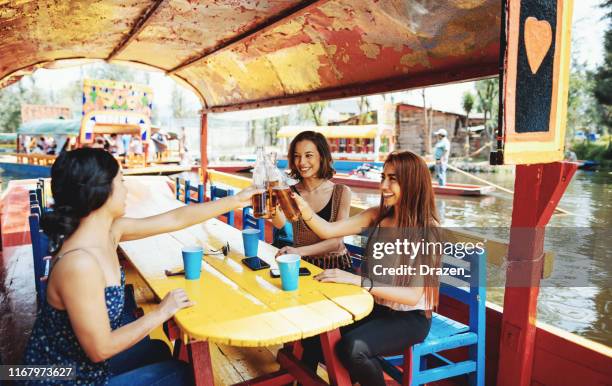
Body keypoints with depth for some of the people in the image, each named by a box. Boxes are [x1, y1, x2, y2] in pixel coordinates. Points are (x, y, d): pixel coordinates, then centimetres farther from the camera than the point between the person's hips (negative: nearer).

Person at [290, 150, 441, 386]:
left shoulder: (428, 229, -17)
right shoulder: (377, 216, -2)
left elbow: (413, 296, -22)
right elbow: (329, 231, -8)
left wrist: (357, 280, -32)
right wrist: (304, 209, -27)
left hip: (409, 317, -5)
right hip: (374, 307, 5)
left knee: (353, 347, -28)